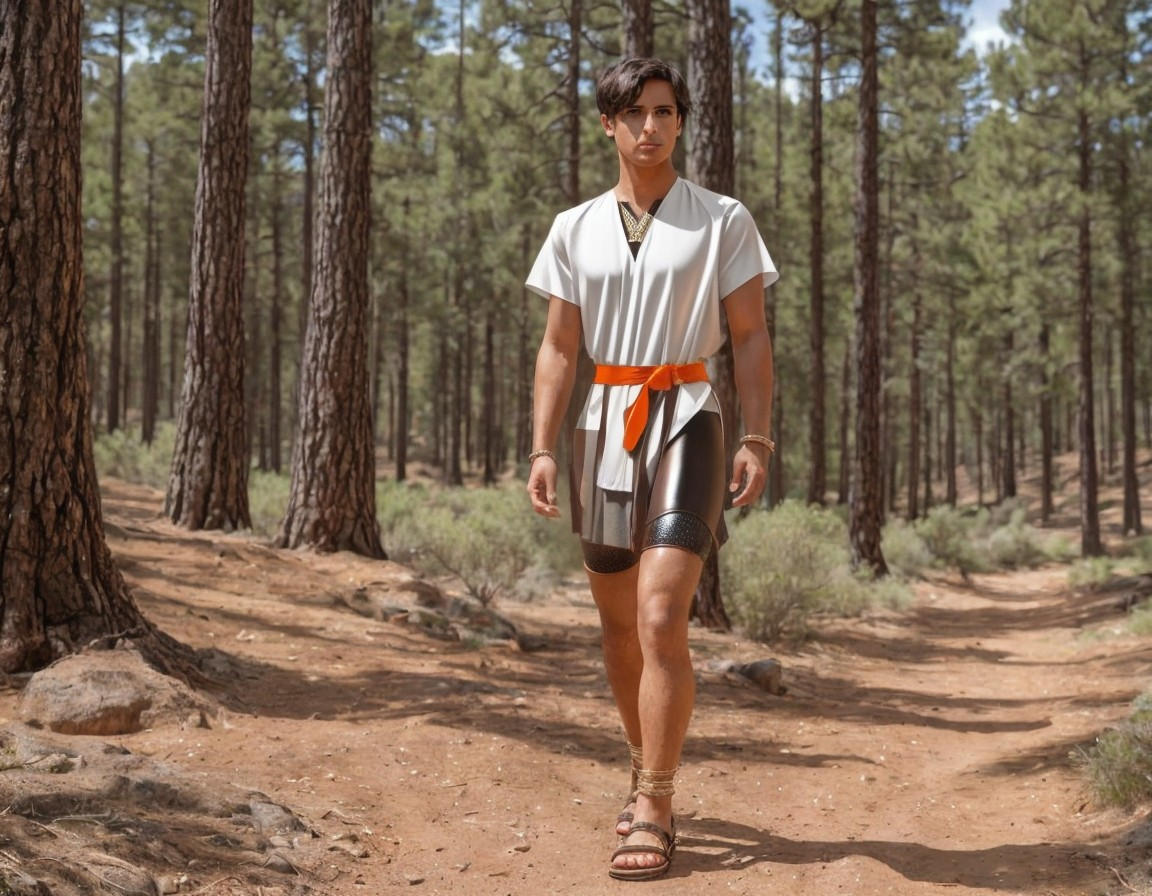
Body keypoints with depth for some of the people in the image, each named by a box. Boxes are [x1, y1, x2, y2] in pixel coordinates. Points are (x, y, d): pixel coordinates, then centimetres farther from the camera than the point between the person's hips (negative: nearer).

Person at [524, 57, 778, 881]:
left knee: (662, 620, -16)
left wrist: (758, 440, -11)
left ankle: (654, 811, -9)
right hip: (603, 427, 4)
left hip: (686, 423, -4)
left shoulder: (723, 221, 1)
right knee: (619, 622, 12)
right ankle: (649, 771, 31)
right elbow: (559, 348, 9)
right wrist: (543, 449, -1)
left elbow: (751, 338, 0)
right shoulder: (576, 229, 9)